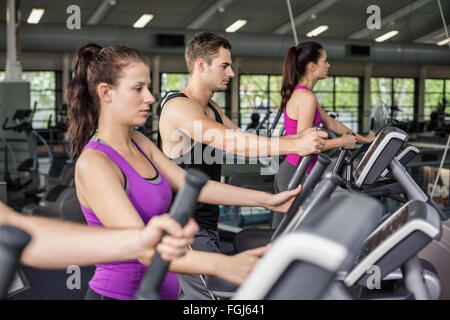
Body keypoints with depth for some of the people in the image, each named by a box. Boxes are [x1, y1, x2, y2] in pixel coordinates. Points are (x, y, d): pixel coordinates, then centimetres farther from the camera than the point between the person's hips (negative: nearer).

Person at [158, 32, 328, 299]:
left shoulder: (211, 108, 14)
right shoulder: (178, 107, -18)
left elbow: (247, 140, 11)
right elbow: (232, 142, -31)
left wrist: (298, 139, -2)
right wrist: (295, 145, -34)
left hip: (206, 222, 10)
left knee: (197, 295, 17)